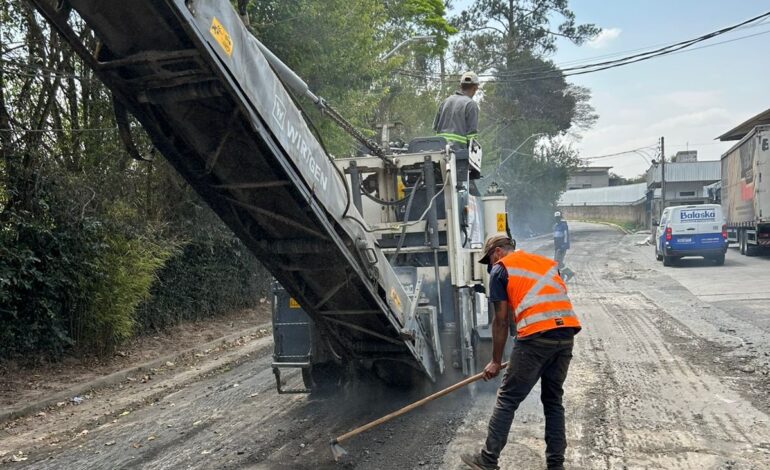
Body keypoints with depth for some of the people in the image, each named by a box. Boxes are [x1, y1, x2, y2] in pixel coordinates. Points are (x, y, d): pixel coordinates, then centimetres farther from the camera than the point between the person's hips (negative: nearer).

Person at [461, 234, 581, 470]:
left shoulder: (501, 269, 8)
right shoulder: (547, 262, 25)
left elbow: (501, 320, 5)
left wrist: (496, 361, 12)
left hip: (536, 336, -6)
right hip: (566, 333, 6)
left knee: (507, 399, 4)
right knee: (553, 399, 18)